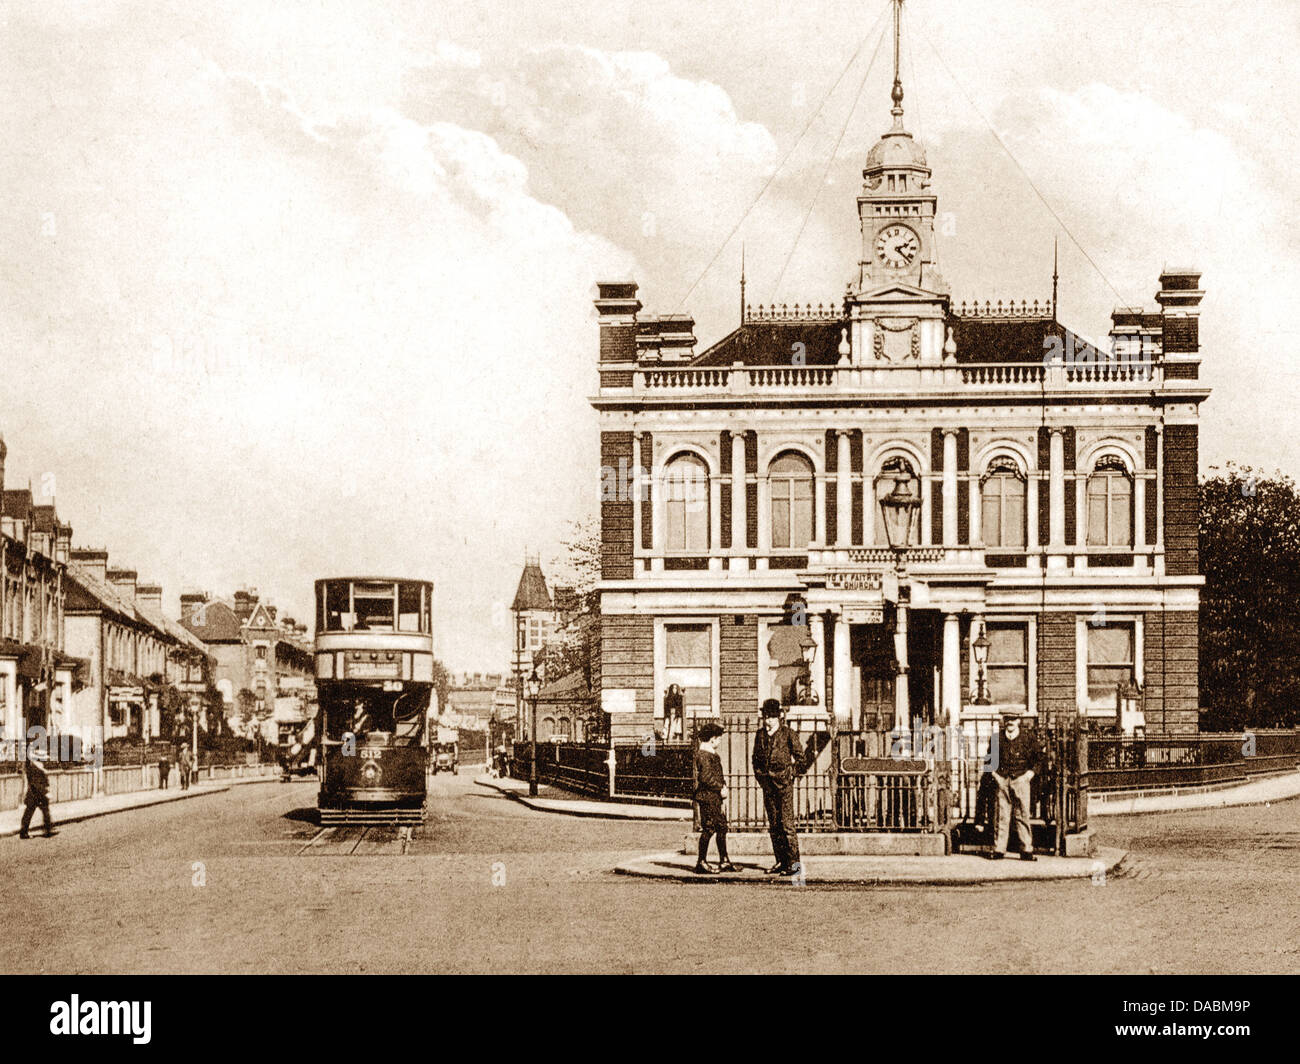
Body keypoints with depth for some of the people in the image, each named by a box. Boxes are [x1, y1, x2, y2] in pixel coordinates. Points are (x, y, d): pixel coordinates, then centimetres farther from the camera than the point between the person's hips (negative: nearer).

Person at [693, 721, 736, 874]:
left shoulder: (711, 754, 17)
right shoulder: (703, 755, -16)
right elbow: (705, 777, -23)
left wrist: (722, 780, 9)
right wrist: (720, 788, -17)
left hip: (716, 797, 10)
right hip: (708, 797, -10)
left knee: (722, 828, 13)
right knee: (708, 829, -6)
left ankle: (724, 862, 19)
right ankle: (702, 863, 0)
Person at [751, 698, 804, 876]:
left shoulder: (788, 734, -5)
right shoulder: (760, 735, 10)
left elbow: (800, 756, 3)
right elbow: (756, 757, 21)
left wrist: (791, 773, 1)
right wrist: (759, 775, 12)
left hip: (784, 783, -6)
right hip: (767, 783, 6)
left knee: (786, 823, -9)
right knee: (773, 824, 7)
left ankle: (794, 862, -7)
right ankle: (781, 862, 13)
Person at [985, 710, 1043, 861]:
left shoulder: (1028, 739, 6)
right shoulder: (998, 739, 10)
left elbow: (1038, 759, 11)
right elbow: (990, 758, 20)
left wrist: (1029, 774, 0)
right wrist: (994, 773, 6)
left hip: (1020, 780, -1)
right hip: (1002, 781, 1)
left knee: (1022, 815, -3)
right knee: (1001, 816, -1)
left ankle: (1026, 850, 0)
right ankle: (998, 850, 2)